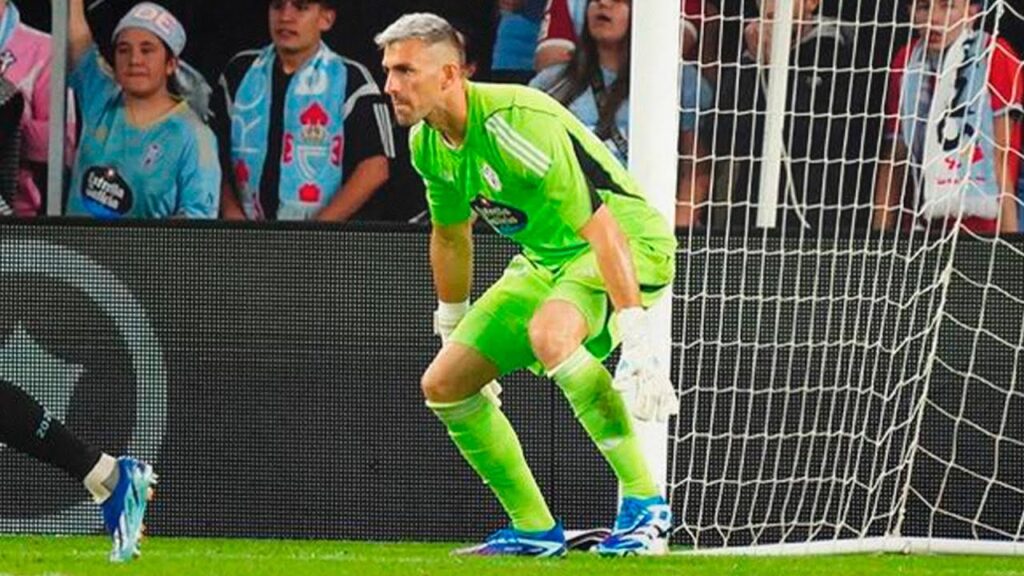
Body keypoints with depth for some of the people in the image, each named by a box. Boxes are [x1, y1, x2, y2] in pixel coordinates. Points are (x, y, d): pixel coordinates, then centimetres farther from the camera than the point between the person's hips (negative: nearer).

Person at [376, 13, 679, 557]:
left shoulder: (515, 124, -30)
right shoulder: (426, 142, -3)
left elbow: (601, 230, -33)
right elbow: (450, 236, 18)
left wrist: (636, 344, -37)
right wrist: (451, 328, 25)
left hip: (628, 242, -9)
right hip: (546, 260, 9)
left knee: (549, 332, -39)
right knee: (443, 384, 1)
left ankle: (644, 504, -28)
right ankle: (534, 529, 14)